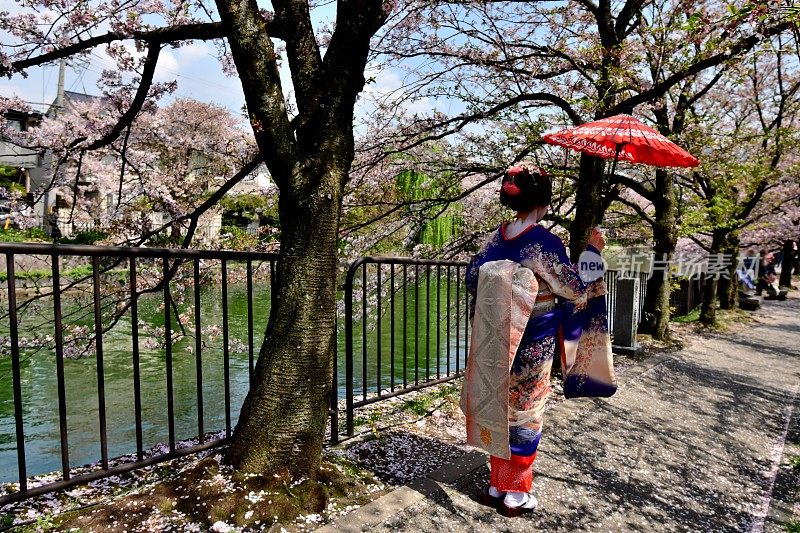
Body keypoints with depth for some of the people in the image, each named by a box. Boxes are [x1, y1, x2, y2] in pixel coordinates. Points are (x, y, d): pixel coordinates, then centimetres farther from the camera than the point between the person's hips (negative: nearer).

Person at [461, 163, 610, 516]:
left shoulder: (497, 236, 1)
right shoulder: (544, 242, -17)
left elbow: (473, 277, 8)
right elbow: (576, 290, -10)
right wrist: (592, 251, 1)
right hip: (533, 344, -6)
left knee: (501, 408, 17)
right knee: (526, 413, 9)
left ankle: (498, 485, 32)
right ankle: (515, 493, 25)